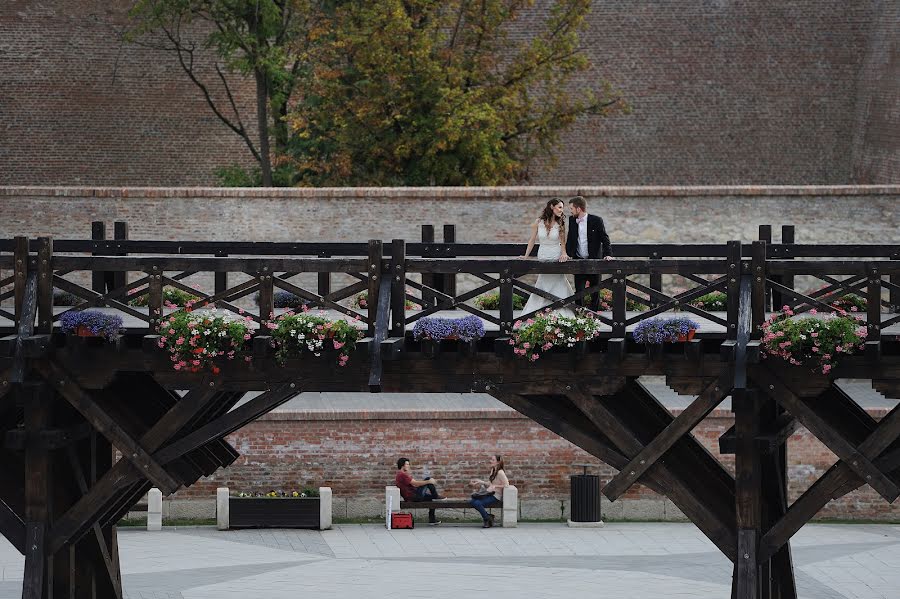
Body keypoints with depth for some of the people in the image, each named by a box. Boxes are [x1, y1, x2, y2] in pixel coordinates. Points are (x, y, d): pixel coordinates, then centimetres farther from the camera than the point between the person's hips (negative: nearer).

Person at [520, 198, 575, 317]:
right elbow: (532, 240, 6)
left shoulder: (560, 224, 0)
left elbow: (563, 241, 1)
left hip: (556, 258, 0)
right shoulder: (539, 223, -2)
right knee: (542, 289, 2)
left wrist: (564, 253, -17)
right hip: (543, 257, 0)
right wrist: (525, 256, 6)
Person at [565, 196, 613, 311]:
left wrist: (608, 254, -19)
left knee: (595, 291, 5)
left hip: (594, 261, -3)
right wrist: (567, 254, -2)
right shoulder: (572, 220, 6)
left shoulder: (596, 220, -7)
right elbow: (570, 239, 12)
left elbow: (605, 239, -6)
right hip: (578, 261, 3)